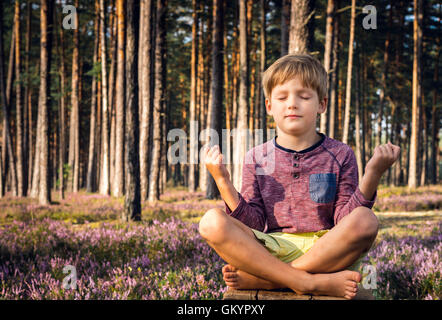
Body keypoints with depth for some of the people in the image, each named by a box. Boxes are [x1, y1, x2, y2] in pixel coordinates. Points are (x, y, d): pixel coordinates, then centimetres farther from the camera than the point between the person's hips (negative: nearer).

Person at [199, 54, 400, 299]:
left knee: (365, 221, -32)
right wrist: (223, 182, -6)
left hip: (325, 251, 0)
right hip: (269, 251, 1)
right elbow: (252, 224, 5)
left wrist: (372, 175, -11)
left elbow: (345, 220, 1)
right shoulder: (256, 158, 11)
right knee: (212, 222, -26)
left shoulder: (339, 155, 9)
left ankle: (258, 279, -25)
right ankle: (311, 282, -30)